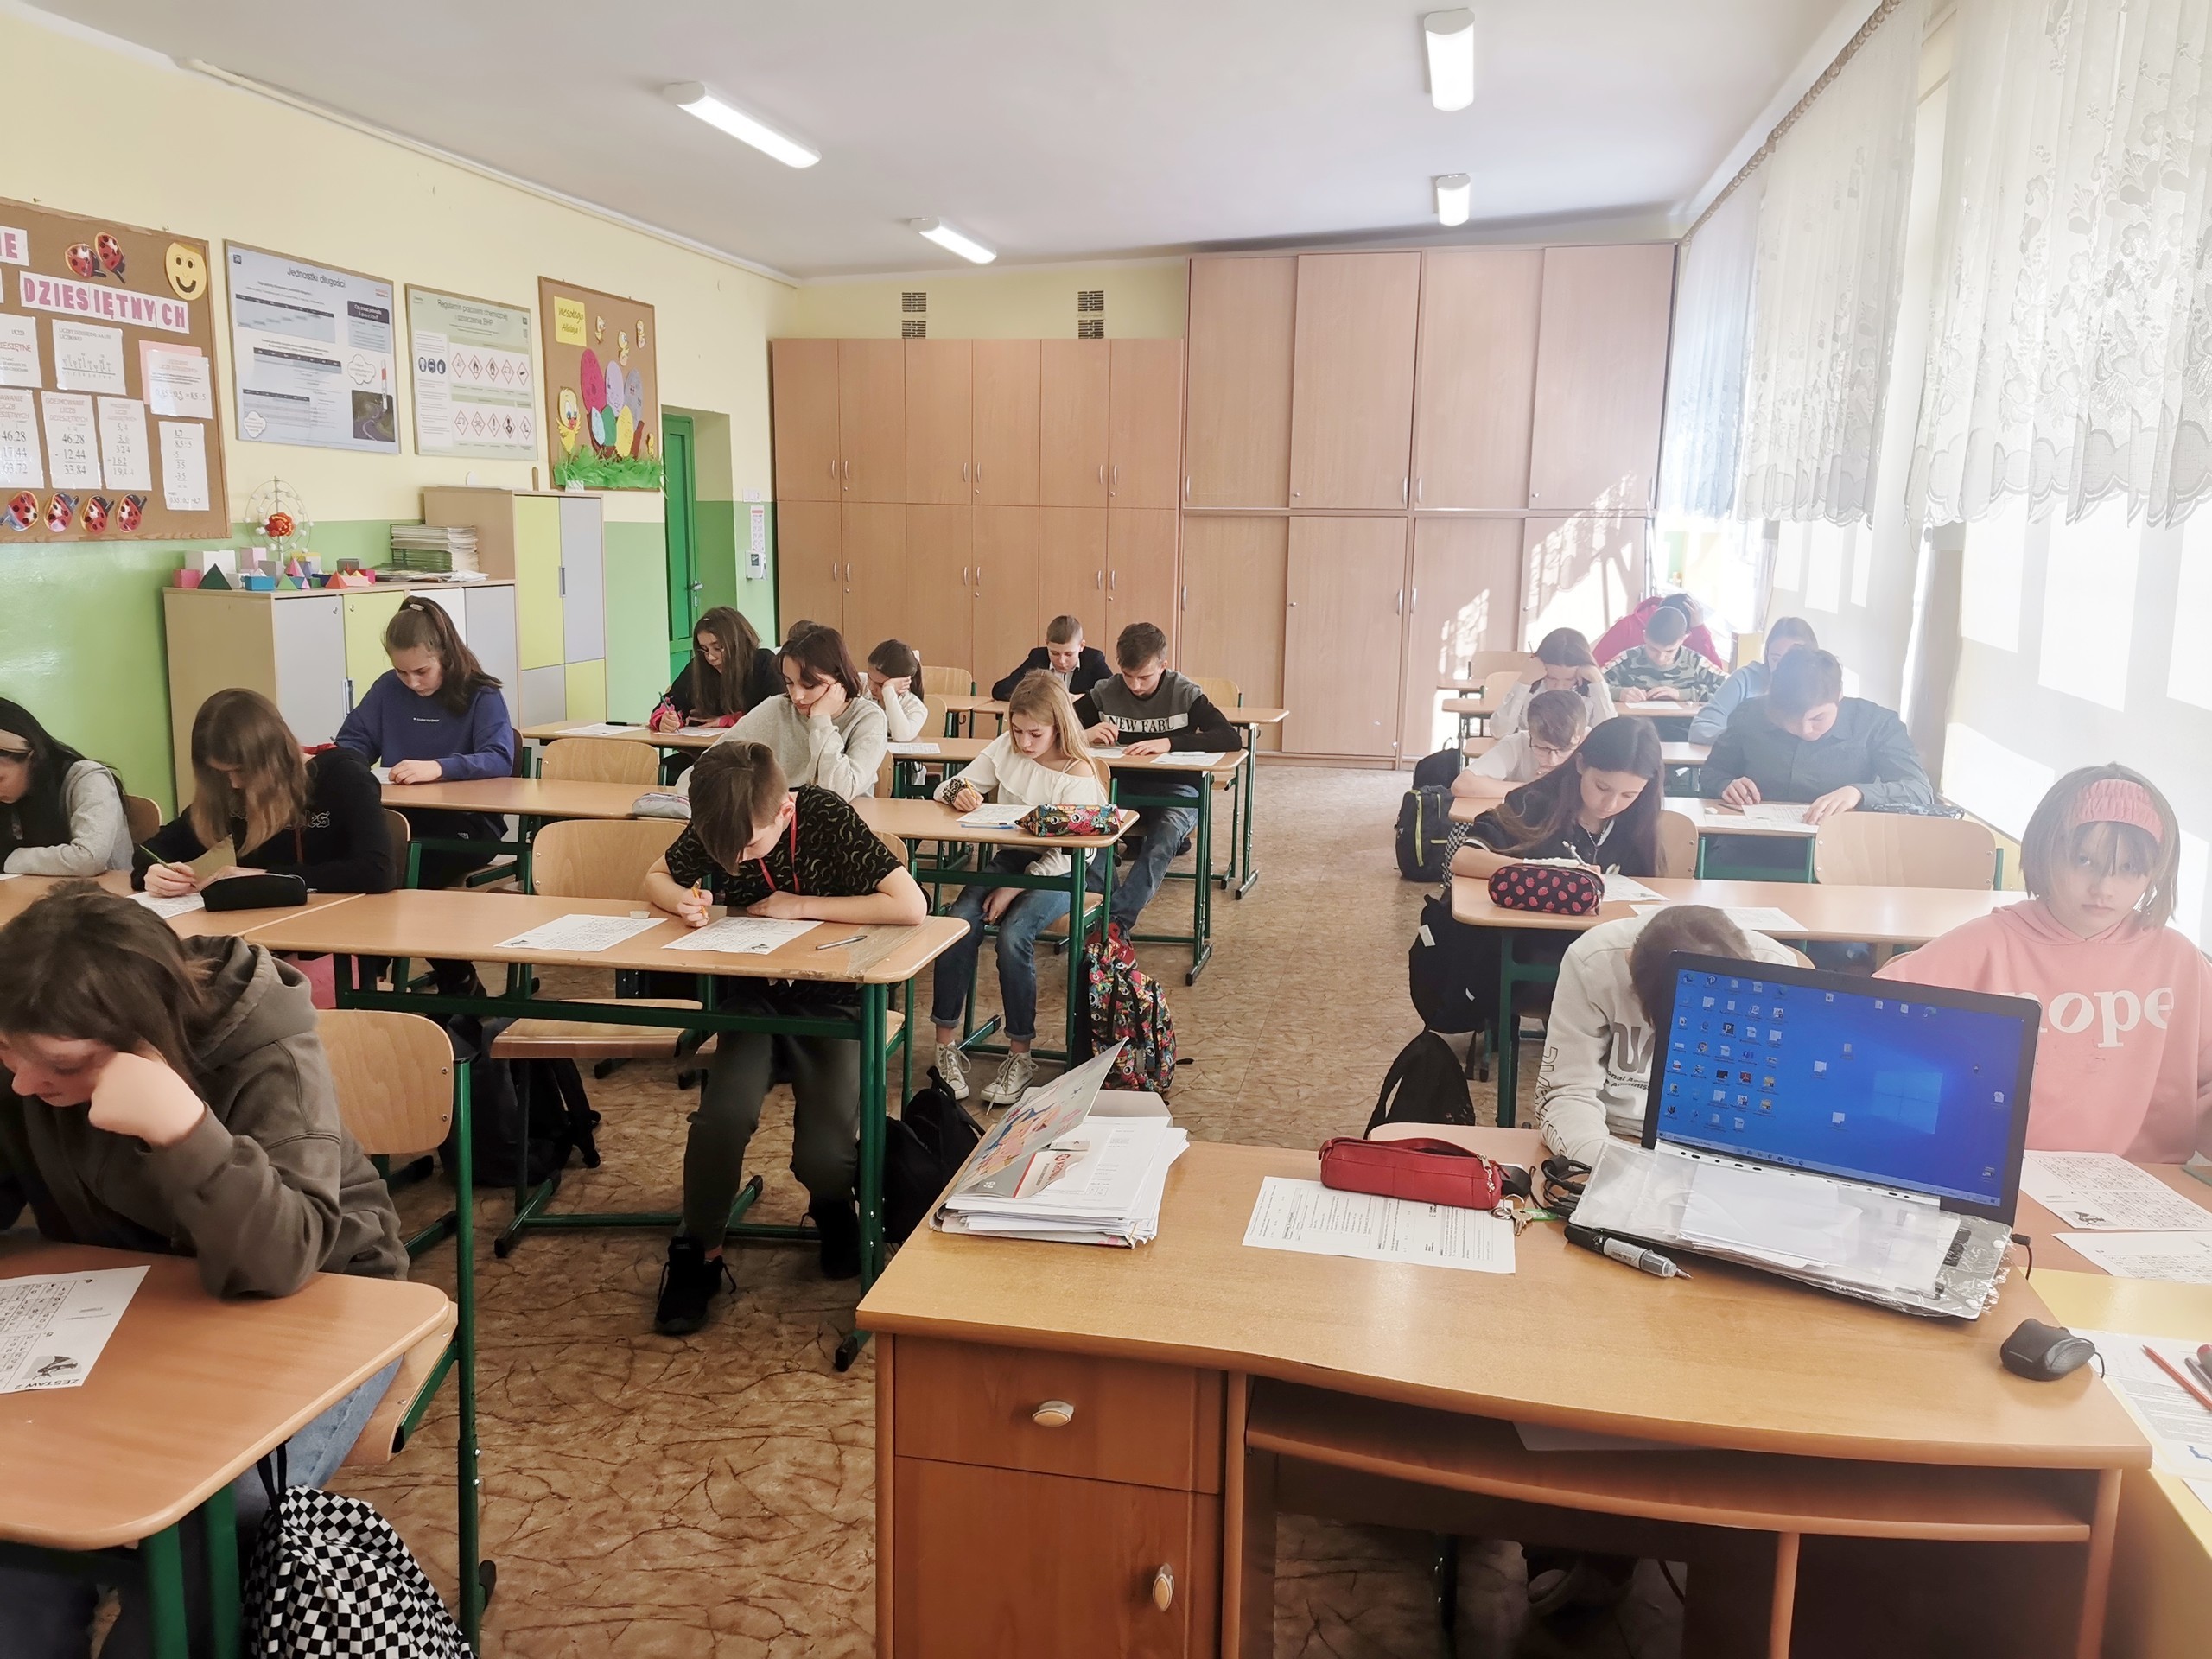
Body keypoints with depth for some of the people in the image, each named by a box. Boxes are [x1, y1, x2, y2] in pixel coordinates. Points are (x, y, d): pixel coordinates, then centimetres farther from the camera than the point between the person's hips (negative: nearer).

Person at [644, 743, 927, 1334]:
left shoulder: (827, 816, -22)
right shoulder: (716, 825, -11)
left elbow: (911, 906, -29)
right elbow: (657, 878, 8)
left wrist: (799, 905, -24)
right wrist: (683, 898, -17)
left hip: (830, 996, -3)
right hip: (752, 991, 3)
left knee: (824, 1153, -19)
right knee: (724, 1113, -26)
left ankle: (832, 1207, 19)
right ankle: (698, 1255, -3)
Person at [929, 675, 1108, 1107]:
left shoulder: (1078, 776, -12)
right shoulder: (1005, 748, 3)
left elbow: (1064, 852, -16)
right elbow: (948, 788, 6)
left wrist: (1013, 889, -23)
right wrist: (960, 793, -19)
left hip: (1057, 873, -4)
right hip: (1008, 857, 5)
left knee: (1013, 935, -32)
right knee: (959, 923, -25)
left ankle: (1020, 1056, -15)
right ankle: (946, 1046, -15)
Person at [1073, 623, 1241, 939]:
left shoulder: (1185, 694, -6)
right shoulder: (1106, 692, 2)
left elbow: (1231, 739, -20)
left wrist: (1169, 743, -32)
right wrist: (1084, 735, -21)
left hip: (1175, 788, -2)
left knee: (1164, 840, -37)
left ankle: (1116, 920, -41)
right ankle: (1109, 907, -31)